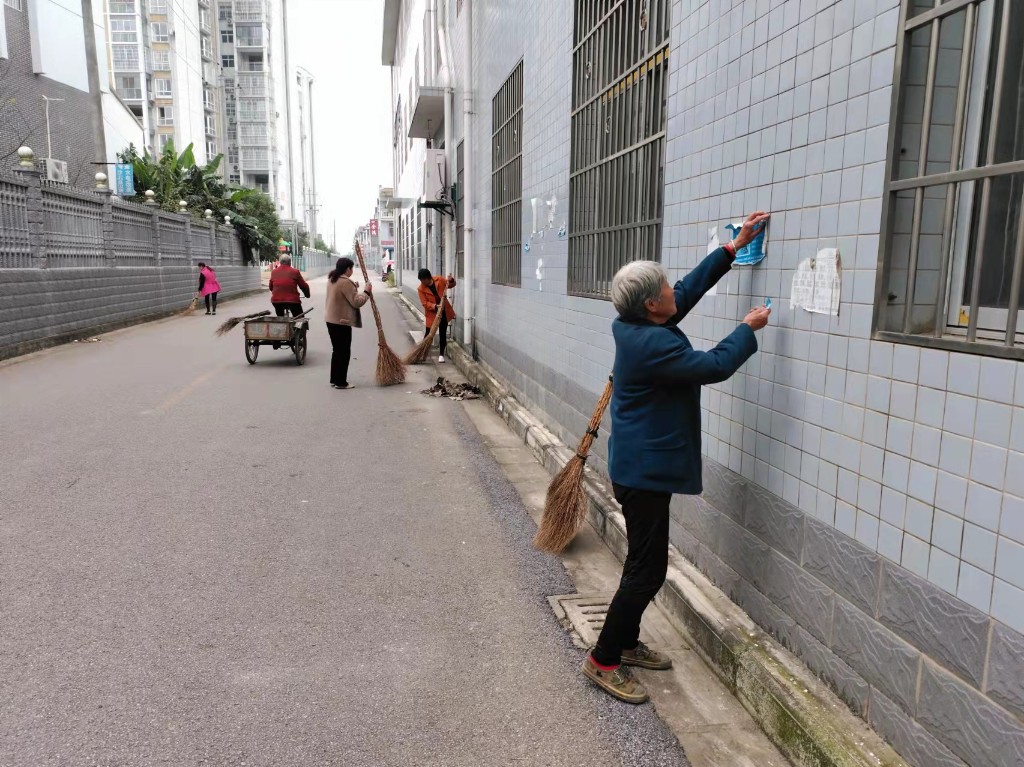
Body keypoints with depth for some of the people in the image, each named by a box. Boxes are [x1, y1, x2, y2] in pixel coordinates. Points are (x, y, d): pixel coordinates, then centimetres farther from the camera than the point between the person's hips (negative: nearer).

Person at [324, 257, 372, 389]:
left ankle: (334, 379, 23)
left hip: (331, 319, 10)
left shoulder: (332, 279, 12)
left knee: (337, 350, 17)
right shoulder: (345, 282, -19)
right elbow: (356, 302, -19)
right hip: (341, 321, -10)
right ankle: (341, 382, 3)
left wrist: (353, 288, 12)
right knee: (344, 352, -1)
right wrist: (366, 292, -6)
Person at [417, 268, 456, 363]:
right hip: (432, 313, -1)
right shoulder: (421, 289, -11)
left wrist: (451, 280, -13)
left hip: (444, 311, 1)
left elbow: (451, 285, 9)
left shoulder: (439, 280, -6)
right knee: (429, 333, 2)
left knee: (443, 333, 5)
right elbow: (425, 303, -15)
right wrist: (435, 306, -29)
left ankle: (441, 355, 12)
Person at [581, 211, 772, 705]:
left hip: (641, 465, 11)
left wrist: (734, 247, 17)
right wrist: (748, 329, -2)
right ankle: (603, 660, 9)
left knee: (644, 561, 20)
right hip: (645, 470, -11)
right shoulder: (652, 344, -24)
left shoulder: (637, 328, 5)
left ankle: (626, 642, 33)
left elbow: (691, 288, 14)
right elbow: (714, 366, -19)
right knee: (647, 570, -2)